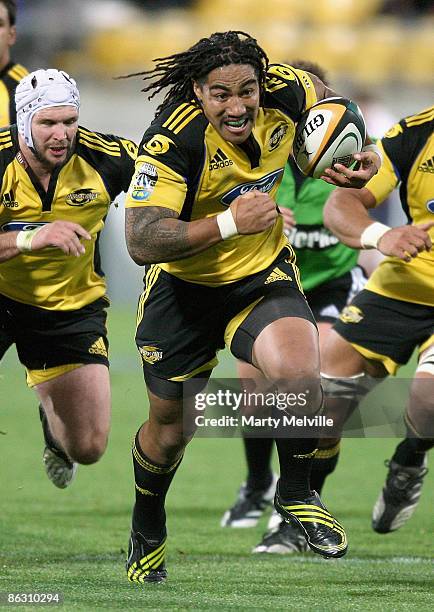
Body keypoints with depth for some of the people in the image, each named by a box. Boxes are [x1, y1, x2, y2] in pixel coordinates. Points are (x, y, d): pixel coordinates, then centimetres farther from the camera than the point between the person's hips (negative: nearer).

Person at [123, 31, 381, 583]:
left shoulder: (283, 93, -17)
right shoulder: (172, 143, -30)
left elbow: (323, 94, 10)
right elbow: (141, 243, -36)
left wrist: (352, 155, -5)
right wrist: (229, 223, -43)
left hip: (264, 273, 2)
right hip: (184, 287, -2)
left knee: (299, 376, -27)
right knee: (171, 426, 12)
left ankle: (295, 493, 2)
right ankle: (147, 527, 45)